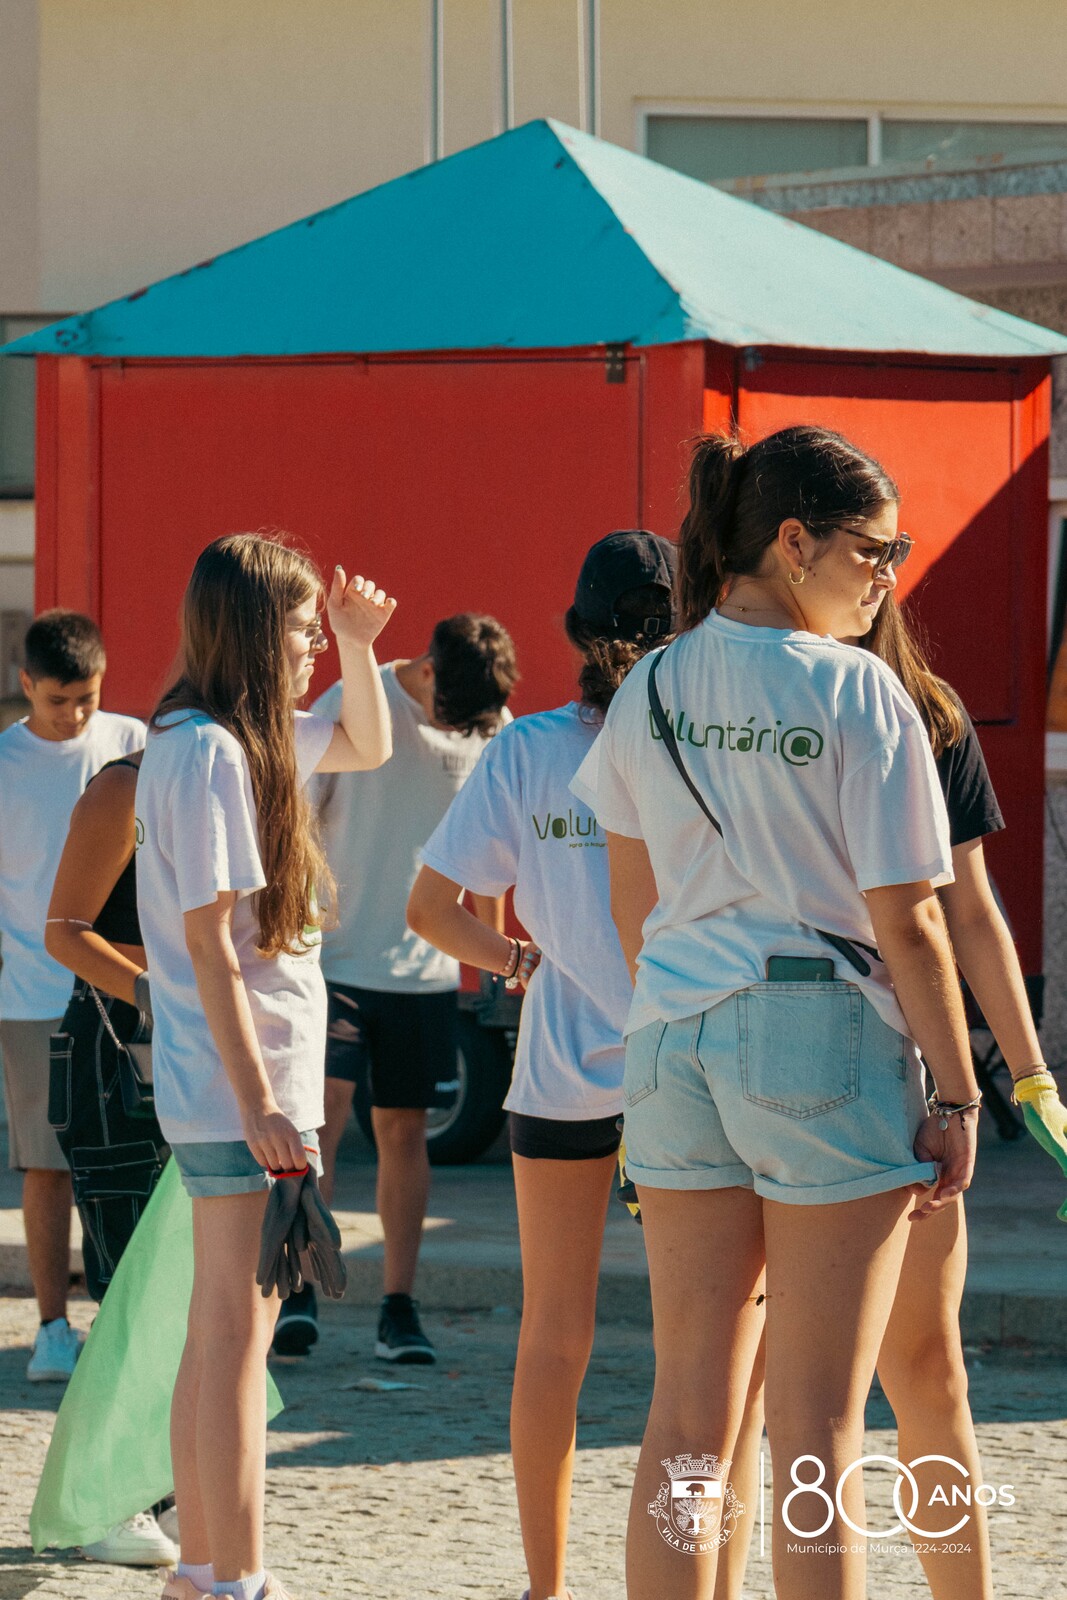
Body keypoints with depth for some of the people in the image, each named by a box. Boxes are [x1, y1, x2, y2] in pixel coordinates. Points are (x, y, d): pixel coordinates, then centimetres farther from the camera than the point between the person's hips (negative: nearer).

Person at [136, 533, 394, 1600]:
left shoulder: (247, 739, 11)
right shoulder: (210, 754, -17)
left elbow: (365, 745, 31)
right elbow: (211, 947, -20)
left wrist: (358, 645, 13)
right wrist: (260, 1104, -21)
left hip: (225, 1092, 10)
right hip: (241, 1083, -10)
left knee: (219, 1330, 13)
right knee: (239, 1330, -8)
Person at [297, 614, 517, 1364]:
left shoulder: (491, 730, 1)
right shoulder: (350, 707, -10)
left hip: (427, 966, 3)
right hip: (338, 958, -3)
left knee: (404, 1129, 6)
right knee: (323, 1113, -13)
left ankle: (400, 1305, 10)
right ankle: (299, 1288, -9)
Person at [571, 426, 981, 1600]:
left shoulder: (650, 691, 7)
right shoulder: (856, 692, -10)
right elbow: (905, 921, -11)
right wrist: (956, 1094, -4)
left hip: (675, 1048, 5)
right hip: (829, 1042, -5)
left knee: (688, 1410, 10)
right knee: (816, 1425, 0)